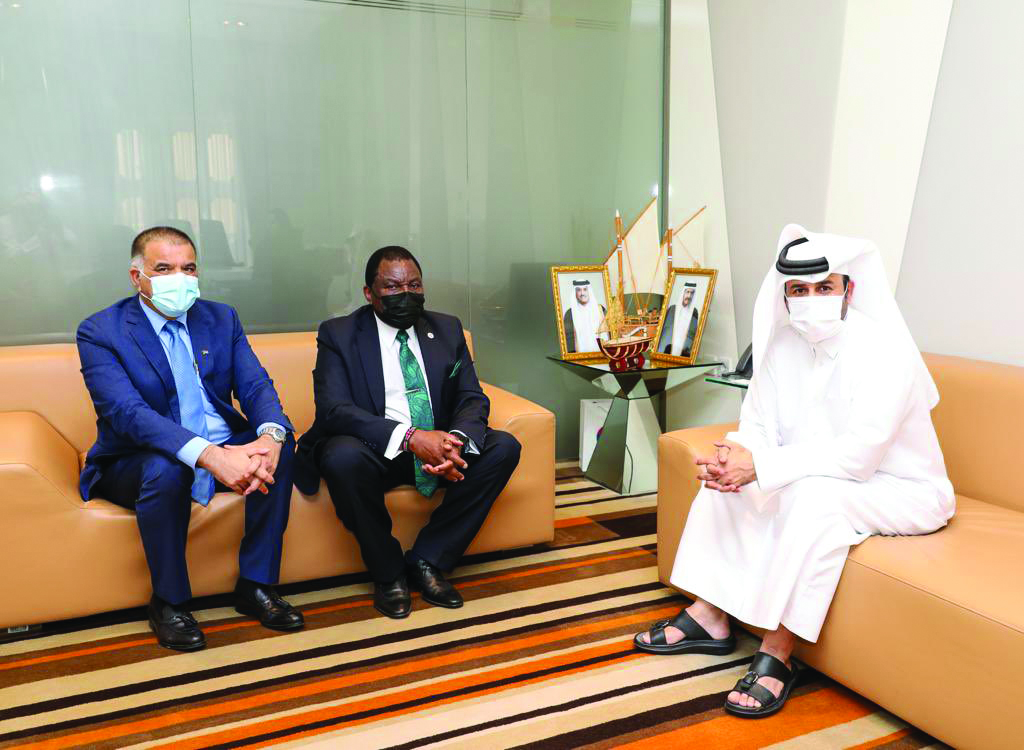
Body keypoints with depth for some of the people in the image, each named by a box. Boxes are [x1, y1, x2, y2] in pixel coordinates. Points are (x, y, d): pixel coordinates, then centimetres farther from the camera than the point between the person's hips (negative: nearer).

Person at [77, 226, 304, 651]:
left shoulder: (222, 319, 6)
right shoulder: (100, 332, -9)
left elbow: (256, 386, -5)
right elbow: (127, 412, -24)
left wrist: (270, 435, -31)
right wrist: (209, 456, -40)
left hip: (225, 451, 4)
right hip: (135, 464, -4)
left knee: (279, 442, -23)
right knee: (165, 465, -36)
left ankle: (256, 585, -12)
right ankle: (168, 602, -14)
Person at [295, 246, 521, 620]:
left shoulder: (447, 329, 8)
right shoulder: (338, 334, -4)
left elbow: (472, 398, 2)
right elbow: (333, 409, -18)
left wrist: (457, 442, -24)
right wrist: (410, 437, -32)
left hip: (438, 443, 4)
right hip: (374, 448, -4)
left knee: (503, 447, -19)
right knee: (342, 457, -36)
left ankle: (427, 560, -10)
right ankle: (388, 572, -11)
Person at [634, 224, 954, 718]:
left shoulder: (882, 350, -24)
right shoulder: (783, 344, -3)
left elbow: (857, 454, -32)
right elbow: (759, 427, -2)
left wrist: (759, 465, -34)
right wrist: (735, 458, -26)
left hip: (902, 490, -7)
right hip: (819, 473, 7)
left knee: (816, 493, -35)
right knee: (728, 476, -7)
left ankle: (778, 654, -25)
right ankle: (708, 617, -3)